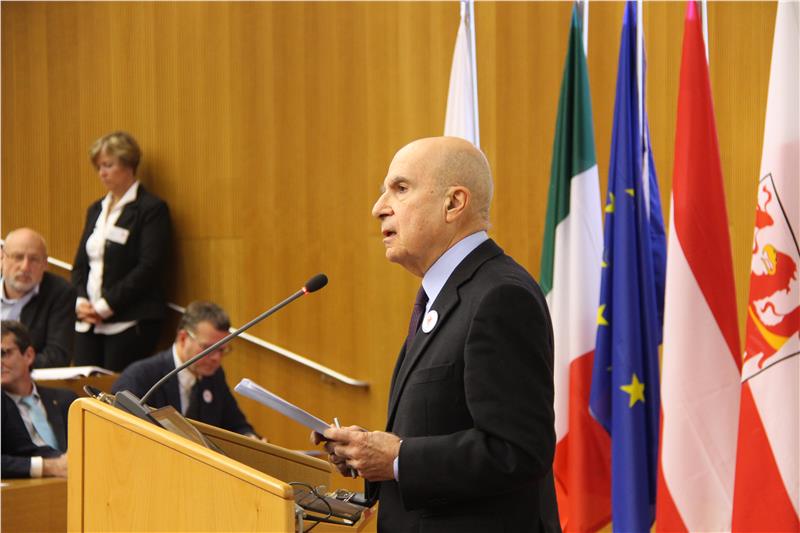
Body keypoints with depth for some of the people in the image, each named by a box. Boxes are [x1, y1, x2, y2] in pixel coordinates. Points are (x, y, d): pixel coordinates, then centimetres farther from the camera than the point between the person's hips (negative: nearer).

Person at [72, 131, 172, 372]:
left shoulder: (152, 208, -4)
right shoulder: (96, 210, 19)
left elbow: (149, 268, -12)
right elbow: (80, 263, 19)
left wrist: (106, 306, -14)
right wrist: (80, 302, -1)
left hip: (129, 324, -7)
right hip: (88, 323, 7)